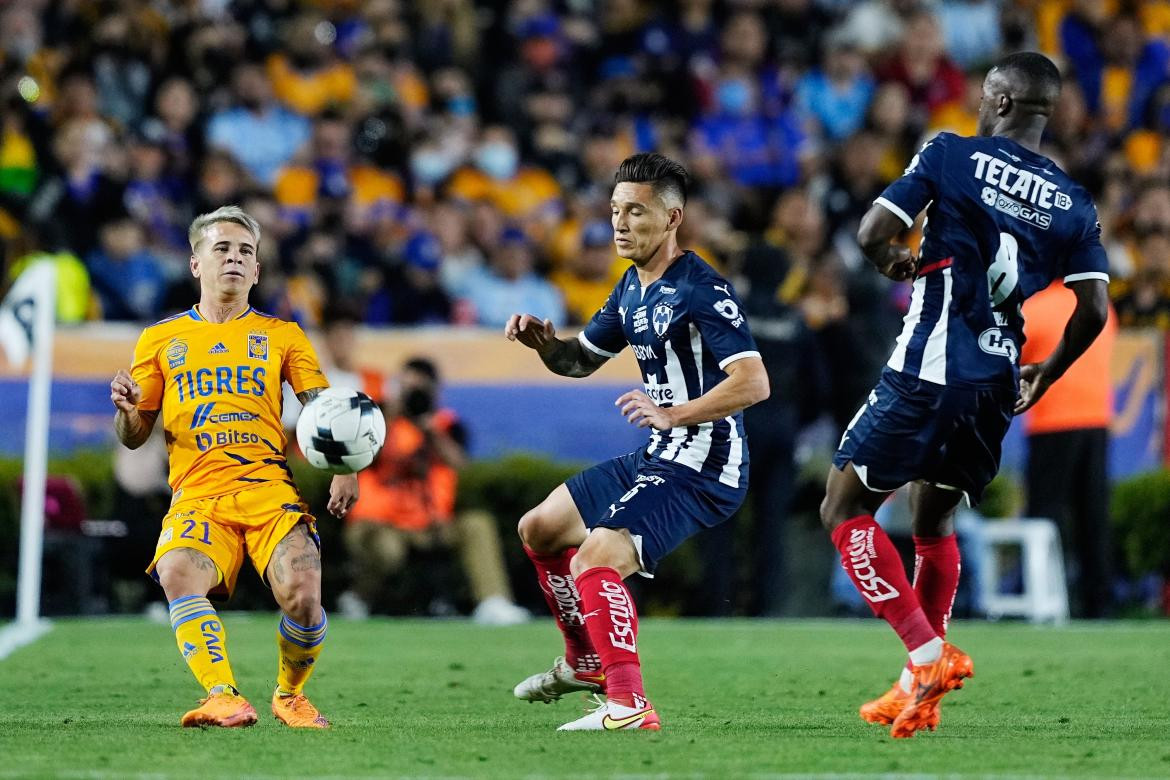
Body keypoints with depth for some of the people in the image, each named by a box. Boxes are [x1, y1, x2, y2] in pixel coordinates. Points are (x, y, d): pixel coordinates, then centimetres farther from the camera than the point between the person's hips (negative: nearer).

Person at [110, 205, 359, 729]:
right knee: (178, 574, -34)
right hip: (196, 496, 0)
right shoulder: (160, 340, 18)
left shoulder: (280, 335, 18)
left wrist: (344, 469, -9)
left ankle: (290, 695, 3)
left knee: (302, 596, -25)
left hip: (268, 487, 0)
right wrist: (126, 408, -6)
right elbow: (134, 437, 18)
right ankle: (224, 700, -40)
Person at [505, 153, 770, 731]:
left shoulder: (701, 289, -19)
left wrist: (673, 414, -34)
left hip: (704, 471, -10)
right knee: (539, 530, 22)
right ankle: (586, 662, 37)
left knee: (595, 561, -27)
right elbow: (578, 360, 23)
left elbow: (753, 383, -26)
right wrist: (542, 341, 0)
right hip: (657, 459, 10)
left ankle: (630, 707, -27)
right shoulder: (632, 287, 11)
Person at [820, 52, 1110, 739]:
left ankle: (929, 654, -9)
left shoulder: (952, 154, -4)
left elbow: (874, 233, -10)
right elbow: (1095, 308, 3)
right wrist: (1045, 376, 19)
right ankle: (919, 694, 22)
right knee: (935, 523, 23)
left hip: (929, 370, -6)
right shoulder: (1073, 203, 8)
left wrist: (893, 263, 13)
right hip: (997, 386, 6)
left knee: (846, 510, 4)